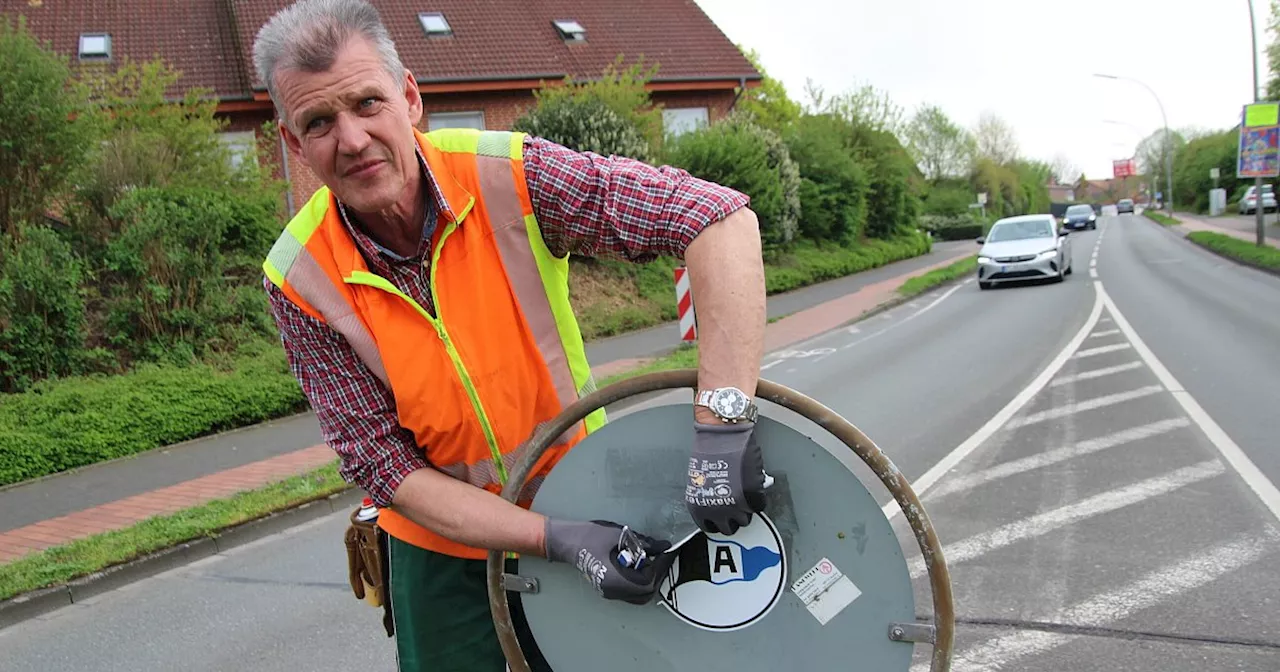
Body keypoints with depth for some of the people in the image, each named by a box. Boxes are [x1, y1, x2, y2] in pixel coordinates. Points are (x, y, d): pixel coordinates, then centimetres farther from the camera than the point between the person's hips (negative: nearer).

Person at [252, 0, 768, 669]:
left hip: (582, 510, 0)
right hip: (441, 548, 0)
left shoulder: (510, 176, -22)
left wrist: (721, 423, -39)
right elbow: (387, 469, -16)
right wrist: (555, 538, -28)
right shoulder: (299, 281, -17)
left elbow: (720, 217, -28)